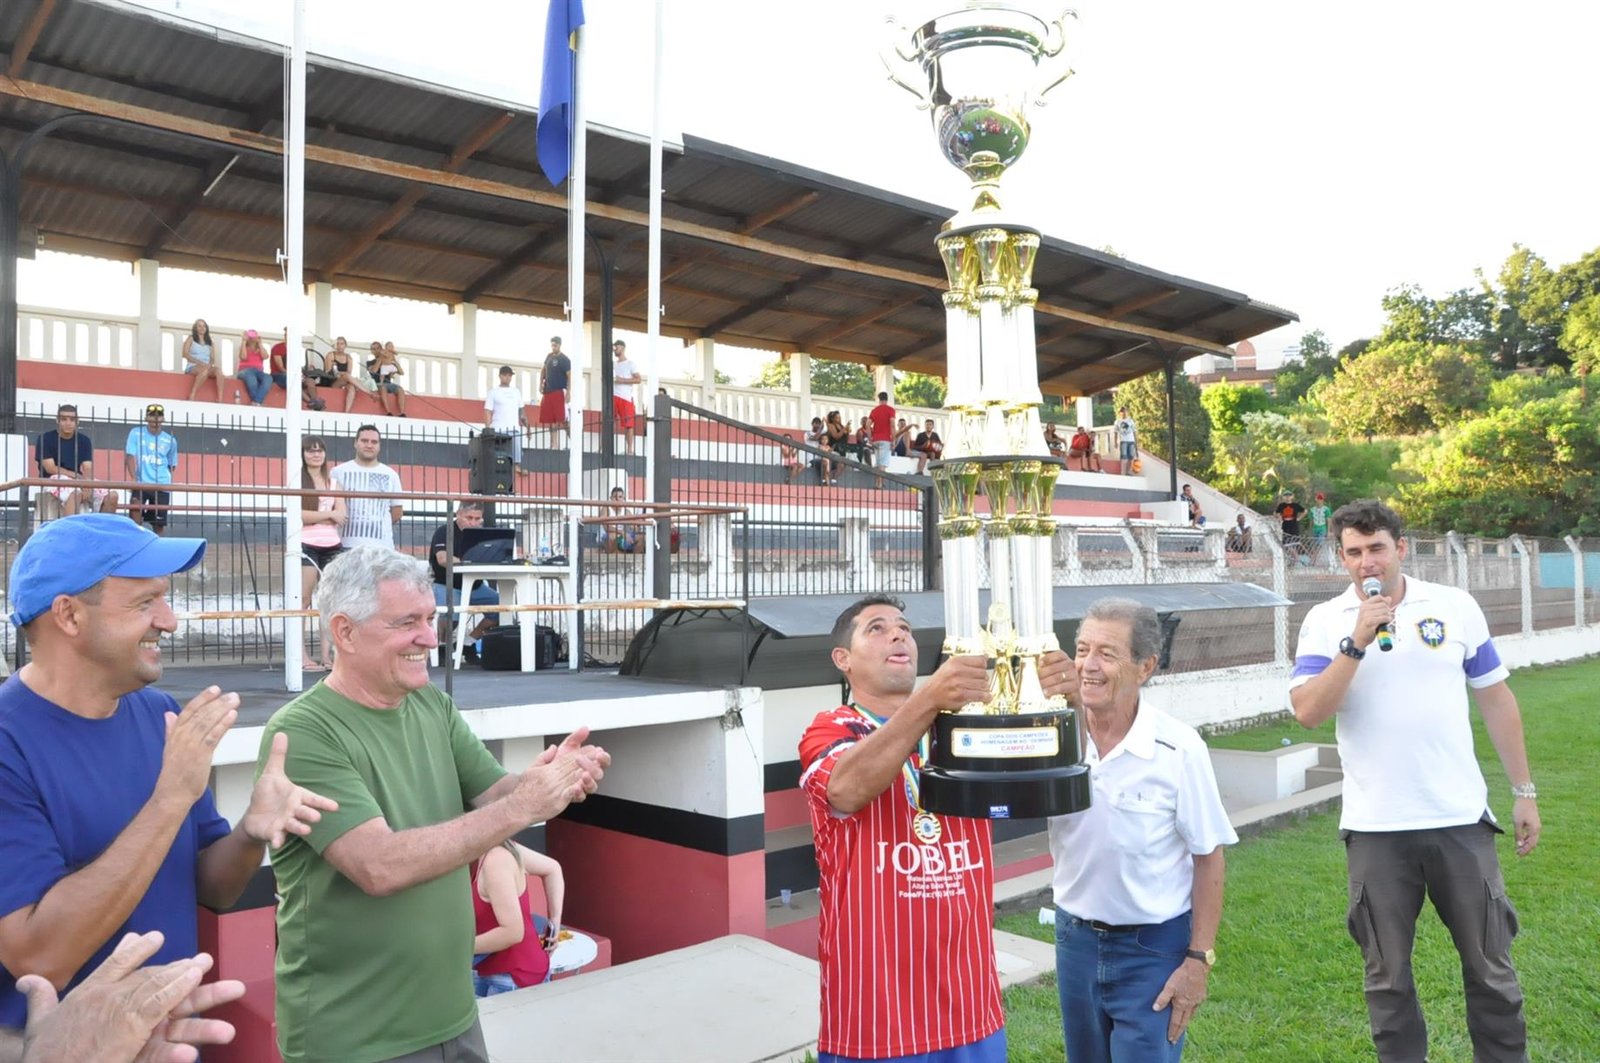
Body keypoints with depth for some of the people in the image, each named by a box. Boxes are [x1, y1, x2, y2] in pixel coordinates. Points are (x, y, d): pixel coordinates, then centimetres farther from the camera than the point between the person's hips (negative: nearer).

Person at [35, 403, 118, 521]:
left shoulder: (84, 440, 10)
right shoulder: (46, 438, -1)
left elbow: (88, 469, -1)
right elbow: (50, 468, -9)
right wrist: (78, 476, -14)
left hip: (79, 482, 5)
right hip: (53, 480, -5)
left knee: (112, 495, -18)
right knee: (75, 493, -39)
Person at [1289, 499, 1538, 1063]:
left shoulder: (1456, 606, 2)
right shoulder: (1325, 621, -3)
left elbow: (1495, 699, 8)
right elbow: (1308, 712, -14)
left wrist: (1524, 791, 9)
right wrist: (1357, 643, -20)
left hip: (1460, 818, 1)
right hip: (1375, 827, -1)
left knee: (1490, 967, 14)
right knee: (1387, 975, 11)